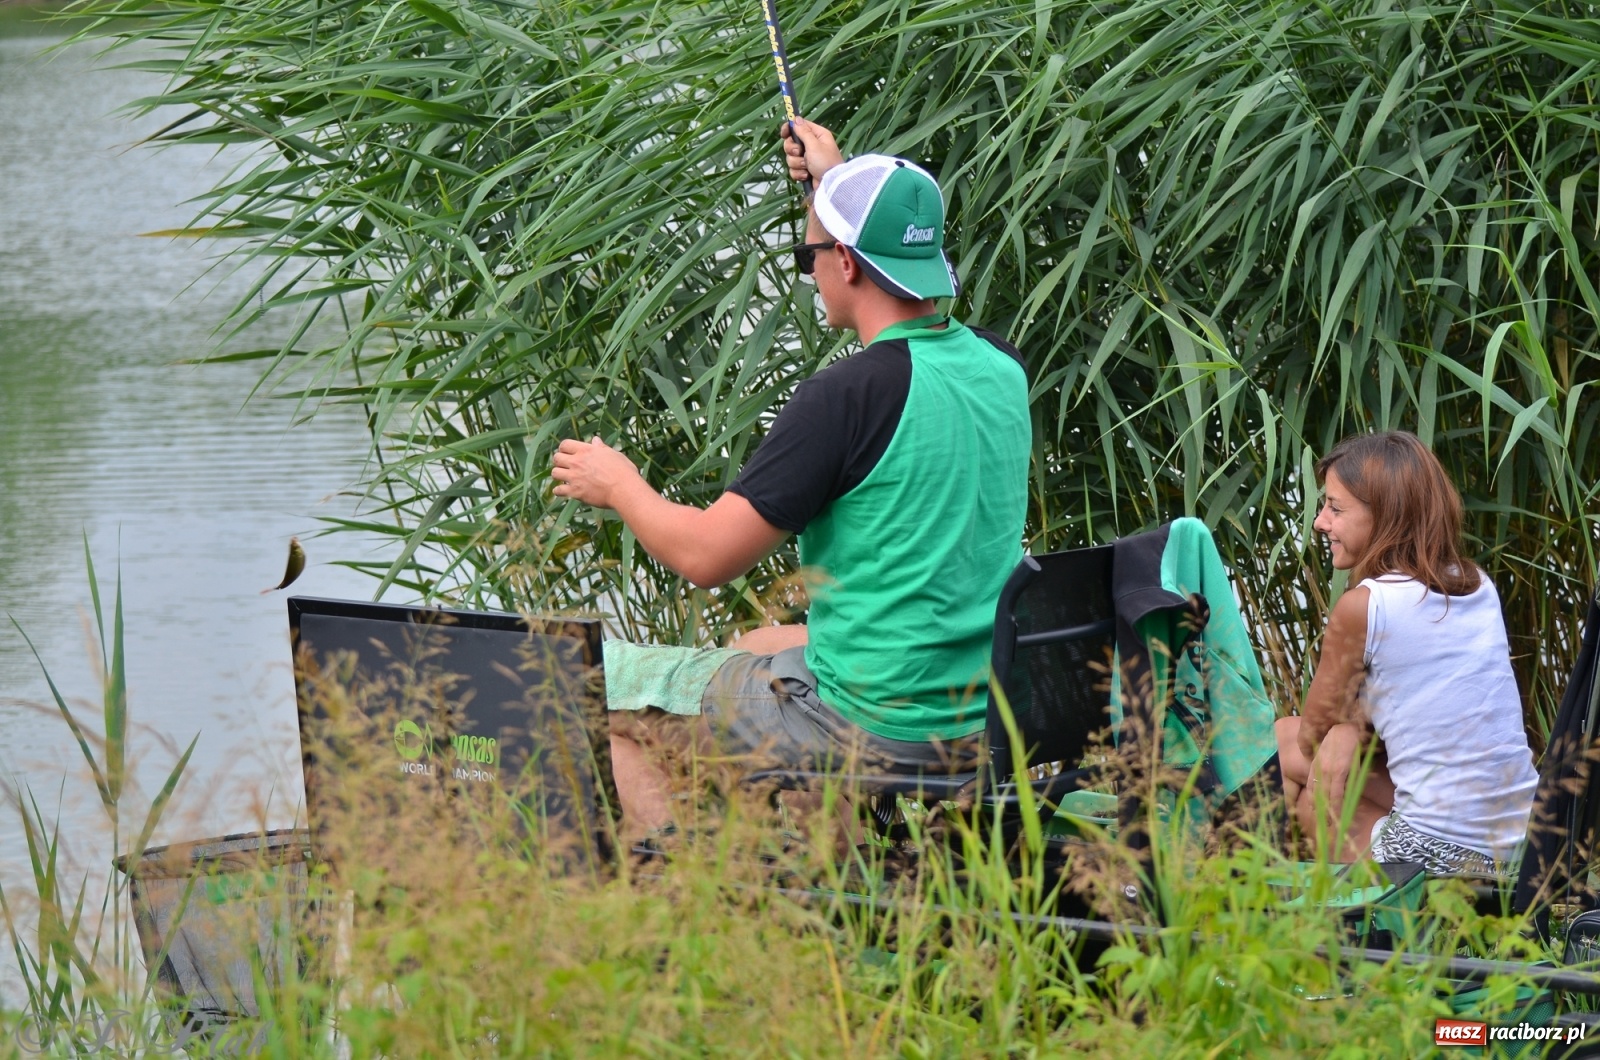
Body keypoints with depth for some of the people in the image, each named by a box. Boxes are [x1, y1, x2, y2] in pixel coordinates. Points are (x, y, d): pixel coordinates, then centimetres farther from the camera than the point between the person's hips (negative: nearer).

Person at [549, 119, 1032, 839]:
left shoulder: (850, 393, -20)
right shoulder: (999, 367, 2)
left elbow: (706, 555, -17)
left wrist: (617, 486, 3)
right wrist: (837, 185, 36)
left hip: (876, 730, -8)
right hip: (983, 719, 8)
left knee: (603, 684, 8)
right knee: (753, 649, 34)